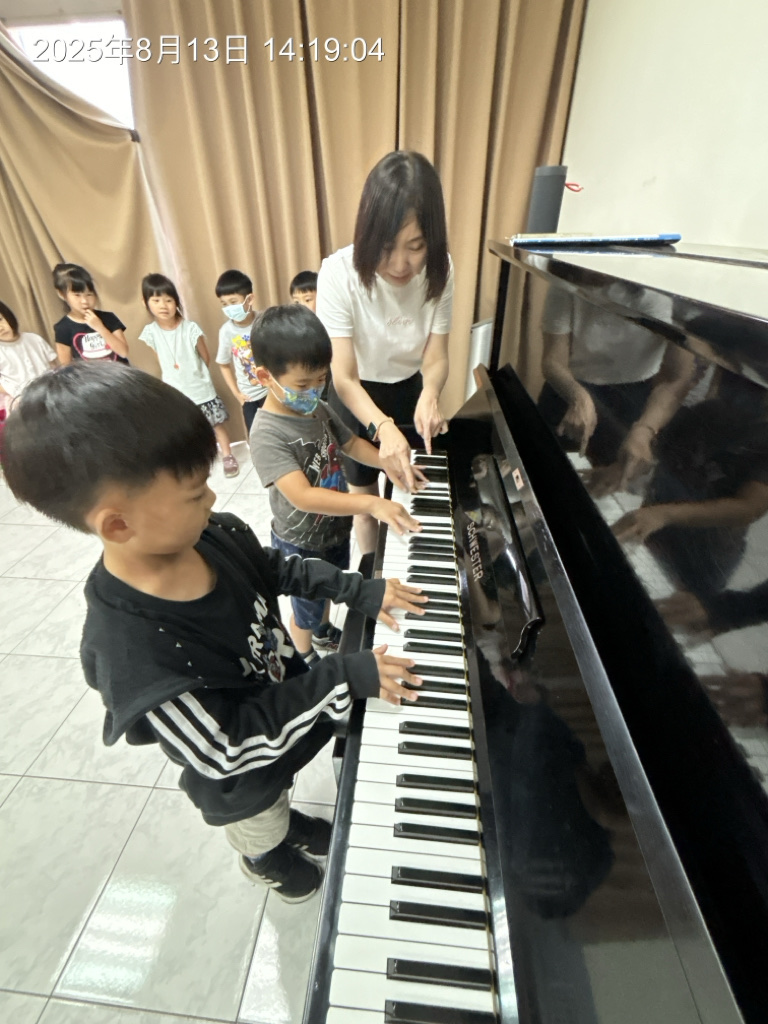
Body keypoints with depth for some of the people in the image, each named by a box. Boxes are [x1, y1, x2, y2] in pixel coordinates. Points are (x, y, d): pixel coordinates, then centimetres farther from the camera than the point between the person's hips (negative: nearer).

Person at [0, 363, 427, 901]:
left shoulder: (217, 535, -26)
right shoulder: (131, 651, -43)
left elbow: (281, 569, -6)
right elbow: (227, 748, -33)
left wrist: (362, 590, -14)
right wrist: (346, 676, -35)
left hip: (287, 697, 4)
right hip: (243, 782, -4)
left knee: (281, 798, 38)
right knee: (264, 839, 33)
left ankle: (287, 822, 71)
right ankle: (268, 862, 67)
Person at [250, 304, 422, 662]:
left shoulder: (319, 409, -8)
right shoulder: (267, 435, -31)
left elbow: (351, 443, 7)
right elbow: (302, 496, -41)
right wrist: (371, 503, -48)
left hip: (336, 530, 7)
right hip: (301, 545, -7)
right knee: (307, 608, 19)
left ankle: (324, 633, 60)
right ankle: (308, 661, 48)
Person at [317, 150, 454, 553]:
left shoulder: (440, 270, -19)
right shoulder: (340, 273, -29)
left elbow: (436, 358, -19)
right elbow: (344, 377, -32)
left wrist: (430, 394, -42)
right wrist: (383, 427, -50)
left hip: (409, 390, 3)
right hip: (356, 396, -2)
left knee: (408, 490, 16)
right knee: (365, 496, 12)